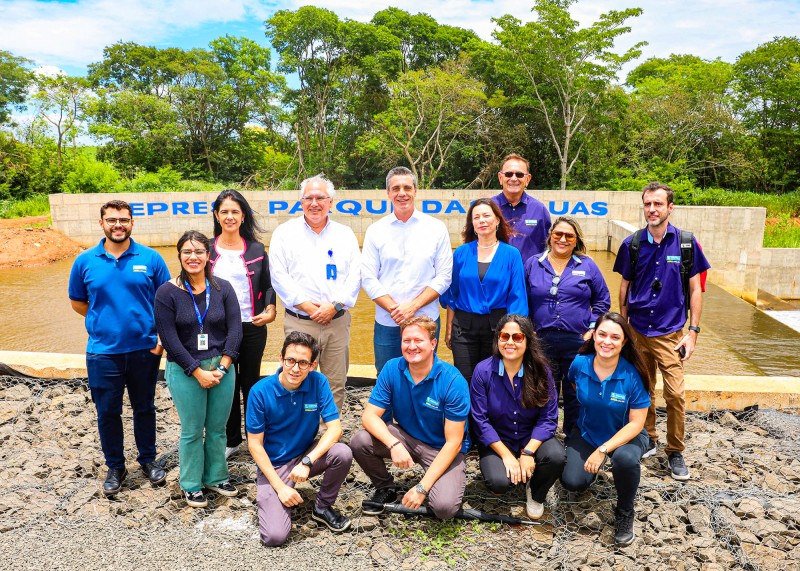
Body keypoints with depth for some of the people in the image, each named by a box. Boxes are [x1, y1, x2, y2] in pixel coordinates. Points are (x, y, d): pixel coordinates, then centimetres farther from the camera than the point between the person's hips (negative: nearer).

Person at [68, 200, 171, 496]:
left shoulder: (151, 258, -5)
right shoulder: (85, 261, -1)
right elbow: (77, 302, 10)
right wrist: (106, 320, 3)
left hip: (144, 349, 0)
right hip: (102, 352, 1)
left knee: (144, 407, 15)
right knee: (107, 412, 10)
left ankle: (148, 459, 33)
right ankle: (115, 467, 29)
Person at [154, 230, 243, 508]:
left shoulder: (223, 288, 0)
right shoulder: (167, 293, -7)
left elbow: (234, 330, -2)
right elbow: (169, 338, -10)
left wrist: (221, 367, -11)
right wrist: (198, 372, -13)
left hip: (222, 368, 2)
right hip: (185, 371, -2)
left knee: (218, 428, 12)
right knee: (192, 431, 8)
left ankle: (216, 477, 32)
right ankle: (191, 485, 26)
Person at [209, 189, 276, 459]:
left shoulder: (256, 249, 3)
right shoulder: (207, 249, 2)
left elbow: (267, 285, 7)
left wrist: (270, 309, -9)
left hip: (252, 328, 0)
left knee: (250, 382, 11)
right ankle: (231, 440, 25)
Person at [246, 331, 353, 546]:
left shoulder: (318, 382, -13)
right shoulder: (261, 391, -18)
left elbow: (334, 428, -15)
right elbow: (255, 444, -11)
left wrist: (307, 462, -29)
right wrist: (279, 487, -17)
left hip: (306, 455, 2)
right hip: (273, 465, -2)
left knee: (343, 453, -28)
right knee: (275, 536, -19)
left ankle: (323, 507, 0)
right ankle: (272, 498, 16)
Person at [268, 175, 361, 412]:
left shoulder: (345, 234, 10)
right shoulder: (285, 233, 4)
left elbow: (355, 276, 4)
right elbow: (279, 276, -3)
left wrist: (335, 305, -10)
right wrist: (307, 306, -11)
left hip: (337, 321, 2)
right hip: (299, 323, -2)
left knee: (336, 386, 8)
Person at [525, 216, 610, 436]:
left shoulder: (587, 266, 5)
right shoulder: (533, 264, 6)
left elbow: (602, 299, 10)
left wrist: (593, 329, 1)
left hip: (578, 342, 0)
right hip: (542, 341, 1)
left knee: (575, 394, 8)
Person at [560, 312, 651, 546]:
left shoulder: (633, 375, -23)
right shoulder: (579, 364, -15)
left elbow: (636, 423, -19)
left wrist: (603, 450, -26)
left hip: (626, 436, -3)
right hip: (587, 433, 3)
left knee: (625, 458, -37)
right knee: (572, 481, -16)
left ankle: (624, 513, -6)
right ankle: (596, 465, 23)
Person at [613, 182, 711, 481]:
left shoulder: (685, 242, -5)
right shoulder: (632, 243, -1)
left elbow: (694, 289, 0)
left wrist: (693, 331, -4)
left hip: (670, 333, -2)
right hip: (638, 331, 2)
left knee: (675, 394, -4)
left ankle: (675, 452, 15)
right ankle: (647, 440, 32)